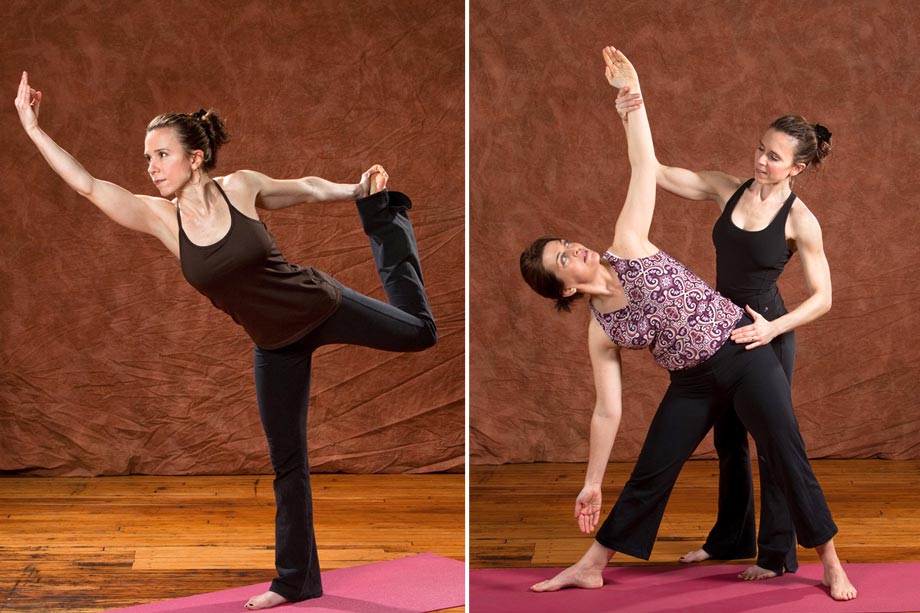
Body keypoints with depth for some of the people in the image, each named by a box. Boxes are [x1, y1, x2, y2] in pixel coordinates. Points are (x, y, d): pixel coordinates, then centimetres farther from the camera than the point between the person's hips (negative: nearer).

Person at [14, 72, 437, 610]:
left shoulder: (241, 187, -16)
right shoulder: (160, 219, -14)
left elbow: (308, 189, 2)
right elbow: (88, 184, -21)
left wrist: (360, 190, 6)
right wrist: (34, 129, -26)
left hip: (320, 304, -1)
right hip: (276, 345, 2)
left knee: (419, 332, 13)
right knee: (287, 464, 8)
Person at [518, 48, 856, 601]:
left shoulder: (627, 246, -9)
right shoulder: (601, 334, -4)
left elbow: (644, 167, -11)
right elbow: (608, 411, -1)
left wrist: (631, 92, -19)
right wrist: (592, 483, -2)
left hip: (746, 354, -2)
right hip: (694, 384, 2)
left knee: (789, 460, 0)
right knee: (649, 476, 8)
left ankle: (832, 564, 13)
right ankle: (591, 567, 23)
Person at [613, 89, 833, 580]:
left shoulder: (800, 221, -17)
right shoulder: (727, 189, -3)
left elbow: (821, 297, -14)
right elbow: (658, 173, -6)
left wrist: (774, 328, -28)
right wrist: (632, 121, -20)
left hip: (767, 334, -6)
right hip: (723, 332, 6)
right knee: (727, 438, 17)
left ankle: (777, 554, 15)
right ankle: (731, 539, 34)